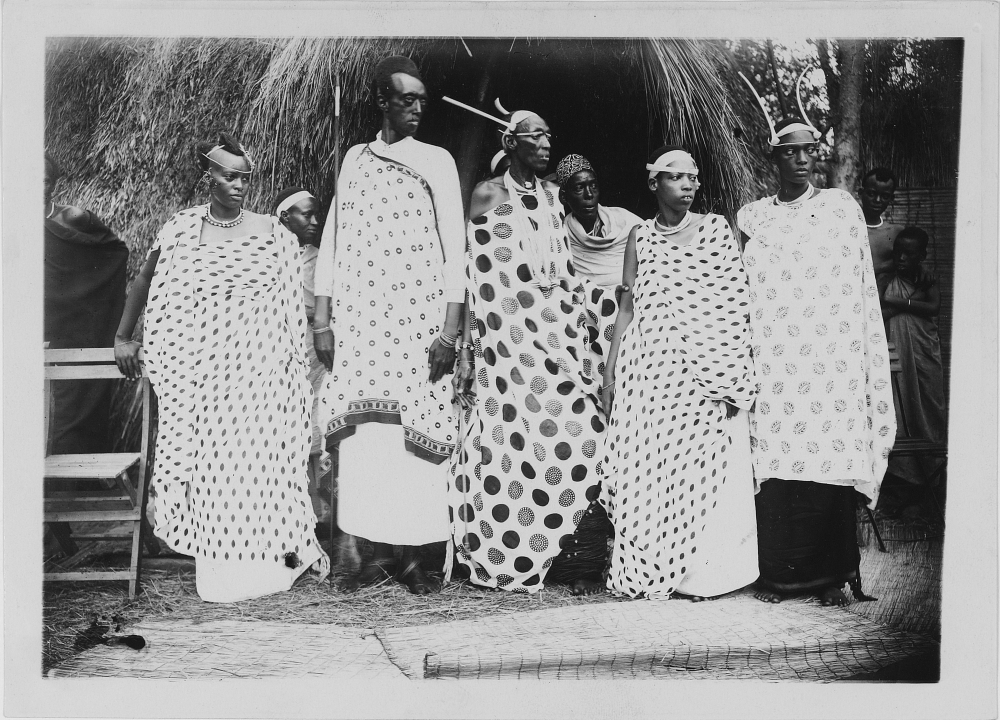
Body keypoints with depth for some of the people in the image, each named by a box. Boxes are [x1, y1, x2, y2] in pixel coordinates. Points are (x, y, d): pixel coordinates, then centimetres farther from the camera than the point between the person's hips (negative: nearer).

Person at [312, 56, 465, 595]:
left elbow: (454, 246, -1)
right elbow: (333, 241, 14)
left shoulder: (436, 160, 6)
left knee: (413, 429, -4)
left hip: (418, 316, -2)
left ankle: (411, 555, 6)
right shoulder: (355, 158, 14)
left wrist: (451, 328, -10)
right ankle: (377, 551, 9)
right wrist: (322, 318, 6)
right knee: (363, 431, 0)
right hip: (358, 316, 3)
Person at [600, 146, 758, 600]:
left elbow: (736, 303, 4)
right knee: (647, 464, -1)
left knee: (703, 468, -2)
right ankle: (647, 571, 11)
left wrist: (735, 377, -4)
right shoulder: (641, 237, 10)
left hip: (705, 371, 0)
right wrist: (610, 374, 5)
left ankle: (702, 571, 10)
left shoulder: (717, 229, 7)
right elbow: (627, 307, 10)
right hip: (649, 368, 1)